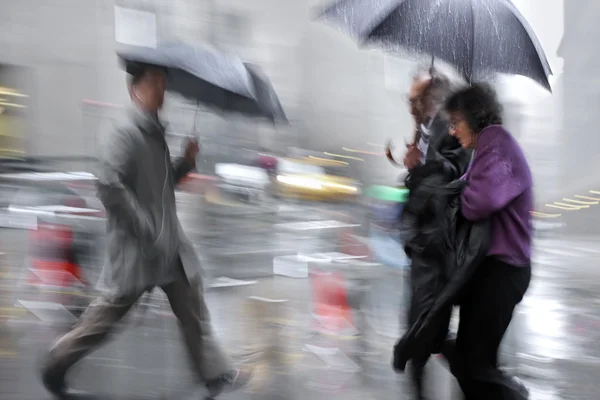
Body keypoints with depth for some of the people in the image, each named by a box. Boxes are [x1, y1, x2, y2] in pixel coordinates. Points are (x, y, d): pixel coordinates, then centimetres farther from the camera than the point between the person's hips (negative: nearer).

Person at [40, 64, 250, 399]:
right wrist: (146, 229, -25)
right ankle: (57, 365, 22)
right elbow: (109, 185, -28)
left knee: (193, 310, 10)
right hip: (137, 249, -8)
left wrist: (186, 163, 4)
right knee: (110, 312, 4)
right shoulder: (125, 136, -16)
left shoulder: (156, 135, 12)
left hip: (171, 245, 8)